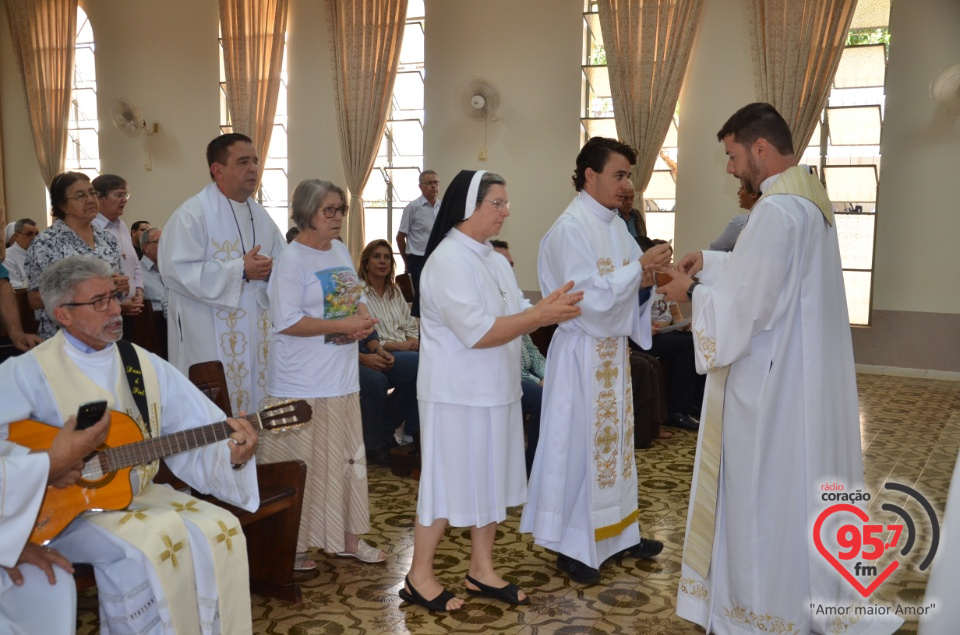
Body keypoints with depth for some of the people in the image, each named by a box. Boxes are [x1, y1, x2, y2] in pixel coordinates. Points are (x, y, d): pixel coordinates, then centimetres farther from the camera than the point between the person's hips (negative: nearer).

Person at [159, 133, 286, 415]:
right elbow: (179, 271, -20)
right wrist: (240, 269, -18)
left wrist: (271, 268, -8)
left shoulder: (259, 215, 13)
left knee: (254, 397, 12)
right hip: (209, 339, -7)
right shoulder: (193, 213, -10)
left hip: (255, 333, 7)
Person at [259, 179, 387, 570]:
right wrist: (342, 326, -21)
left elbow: (356, 299, 19)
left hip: (341, 378, 8)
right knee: (301, 465, 2)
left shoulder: (340, 251, 11)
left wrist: (363, 318, -4)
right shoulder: (292, 259, -12)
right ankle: (293, 546, 16)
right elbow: (287, 321, -19)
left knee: (347, 458, 14)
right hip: (302, 385, -8)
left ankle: (347, 538, 27)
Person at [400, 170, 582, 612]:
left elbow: (513, 315, 12)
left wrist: (547, 307, -7)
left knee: (489, 481, 15)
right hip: (458, 394, -9)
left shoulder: (493, 259, 11)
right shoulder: (448, 261, -19)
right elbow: (478, 332, -25)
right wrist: (542, 315, -24)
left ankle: (481, 571, 28)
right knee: (449, 482, 2)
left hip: (494, 390, 9)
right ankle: (419, 577, 18)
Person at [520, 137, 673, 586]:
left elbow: (623, 291, 14)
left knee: (613, 441, 16)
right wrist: (638, 268, -20)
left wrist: (644, 280, -6)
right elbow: (587, 296, -22)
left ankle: (616, 533, 29)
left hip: (613, 350, 8)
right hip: (582, 351, -8)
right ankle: (573, 546, 13)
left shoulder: (615, 225, 10)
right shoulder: (571, 228, -15)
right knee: (580, 445, 0)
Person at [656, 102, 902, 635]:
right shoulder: (809, 197, 10)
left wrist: (692, 292, -7)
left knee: (765, 491, 4)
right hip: (805, 369, 10)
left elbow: (745, 305, -22)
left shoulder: (777, 209, -22)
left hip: (772, 377, -10)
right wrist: (710, 261, 12)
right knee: (800, 485, 19)